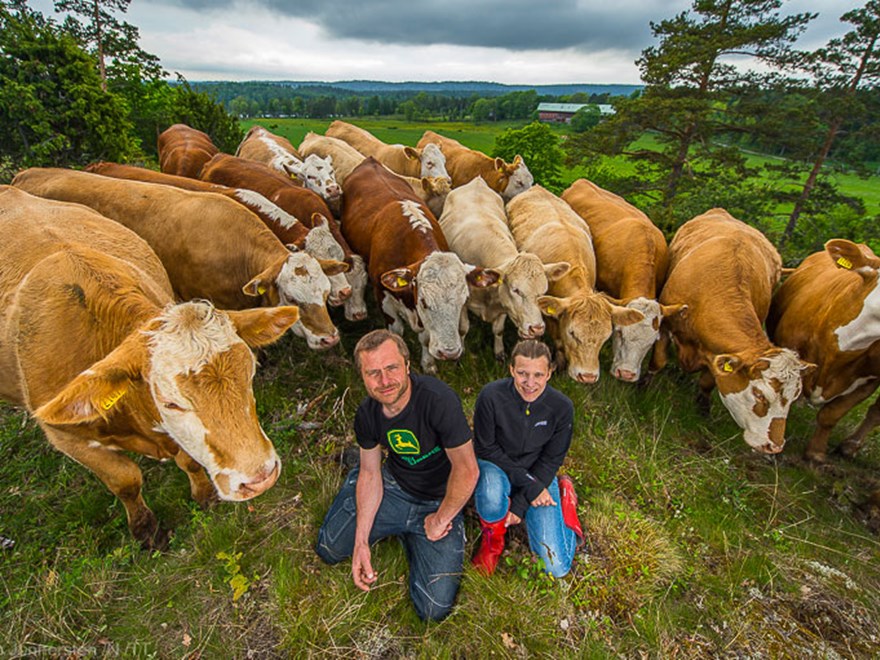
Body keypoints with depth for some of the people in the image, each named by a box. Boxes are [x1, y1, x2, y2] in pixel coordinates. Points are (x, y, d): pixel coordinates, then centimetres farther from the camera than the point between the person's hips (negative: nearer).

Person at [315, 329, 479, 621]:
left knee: (434, 609, -7)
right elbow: (371, 475, -3)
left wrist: (440, 519, -14)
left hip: (440, 503, -3)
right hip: (393, 489, 4)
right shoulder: (367, 414, -13)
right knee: (329, 549, 8)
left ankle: (407, 532, 19)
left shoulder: (438, 399, -34)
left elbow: (467, 470, -28)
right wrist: (361, 543, -7)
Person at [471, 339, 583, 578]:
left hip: (538, 475, 1)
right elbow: (486, 449, -16)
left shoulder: (561, 407, -19)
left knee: (557, 567, -6)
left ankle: (564, 495, 20)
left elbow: (551, 460, -8)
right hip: (496, 467, -1)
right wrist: (529, 485, -21)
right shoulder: (491, 396, -27)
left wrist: (520, 505, -13)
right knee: (492, 493, -40)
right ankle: (492, 540, -3)